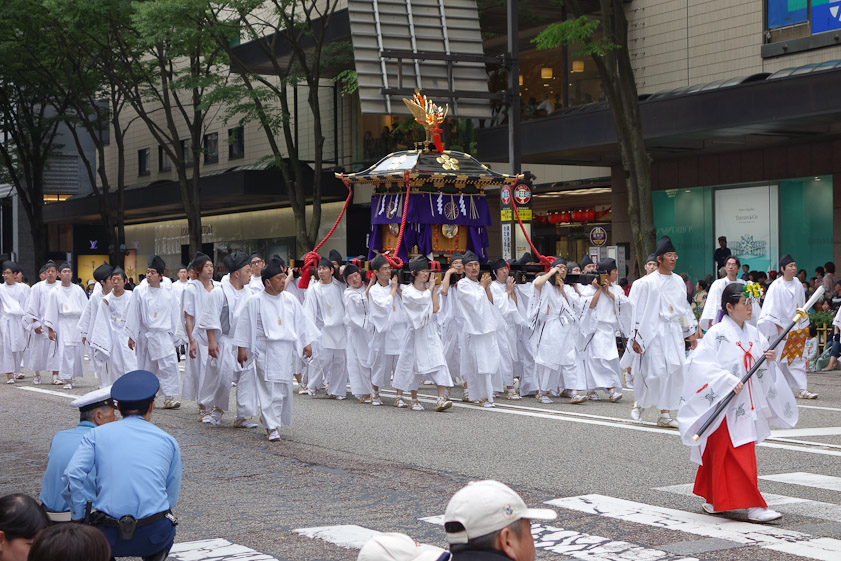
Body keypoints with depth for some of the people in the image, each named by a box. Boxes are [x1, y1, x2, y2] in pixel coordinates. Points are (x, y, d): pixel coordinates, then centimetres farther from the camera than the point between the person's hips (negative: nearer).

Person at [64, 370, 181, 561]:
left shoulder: (97, 434, 9)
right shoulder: (168, 441, 11)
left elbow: (73, 475, -6)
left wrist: (78, 520, 4)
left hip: (110, 538, 0)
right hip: (154, 537, 0)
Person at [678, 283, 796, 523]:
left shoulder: (753, 334, 9)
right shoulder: (717, 334, -11)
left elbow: (760, 370, 15)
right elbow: (702, 365, -18)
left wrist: (768, 360, -6)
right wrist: (729, 381, -25)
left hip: (747, 404, 6)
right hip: (724, 404, -6)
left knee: (720, 454, 14)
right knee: (737, 456, -7)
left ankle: (713, 499, 25)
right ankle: (754, 506, -6)